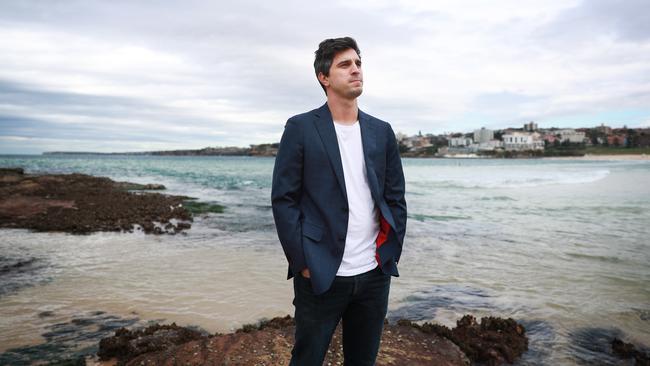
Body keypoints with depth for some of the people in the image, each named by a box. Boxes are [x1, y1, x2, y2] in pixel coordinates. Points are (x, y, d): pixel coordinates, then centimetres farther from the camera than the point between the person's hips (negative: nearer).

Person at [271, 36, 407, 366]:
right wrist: (302, 263, -10)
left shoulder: (382, 131, 9)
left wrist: (390, 253, 4)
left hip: (374, 275, 4)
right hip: (321, 275, -3)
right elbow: (283, 199, -6)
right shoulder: (301, 128, -3)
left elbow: (396, 198, 11)